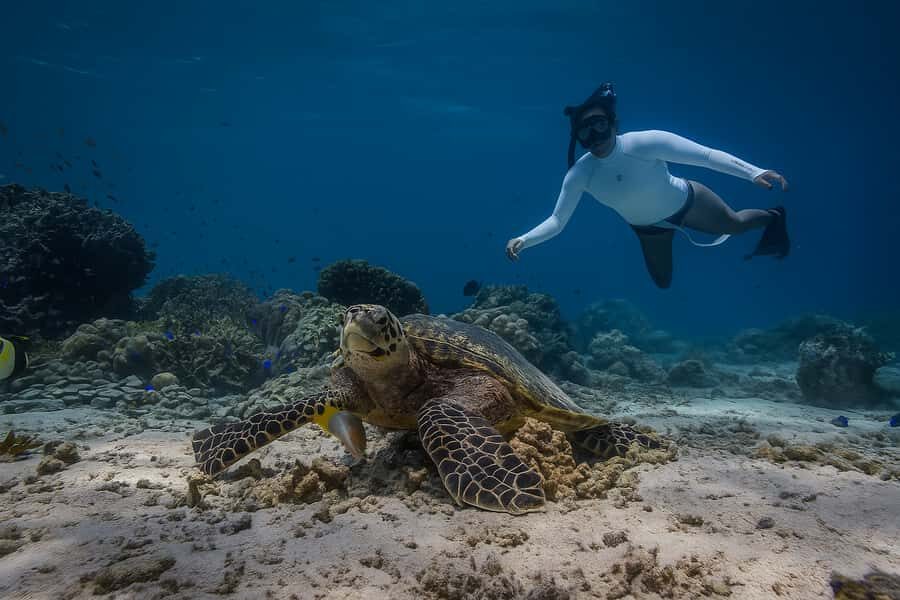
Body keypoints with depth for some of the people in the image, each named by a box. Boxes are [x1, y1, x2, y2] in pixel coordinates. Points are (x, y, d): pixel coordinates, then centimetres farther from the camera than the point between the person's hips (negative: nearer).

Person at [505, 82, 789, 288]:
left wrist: (755, 172, -45)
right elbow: (557, 221, -24)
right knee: (663, 283, 21)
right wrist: (523, 241, -39)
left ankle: (775, 217, 55)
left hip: (686, 201, -3)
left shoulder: (645, 143, -37)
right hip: (649, 228, 3)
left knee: (736, 224, 18)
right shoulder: (579, 175, -28)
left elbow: (707, 155, -36)